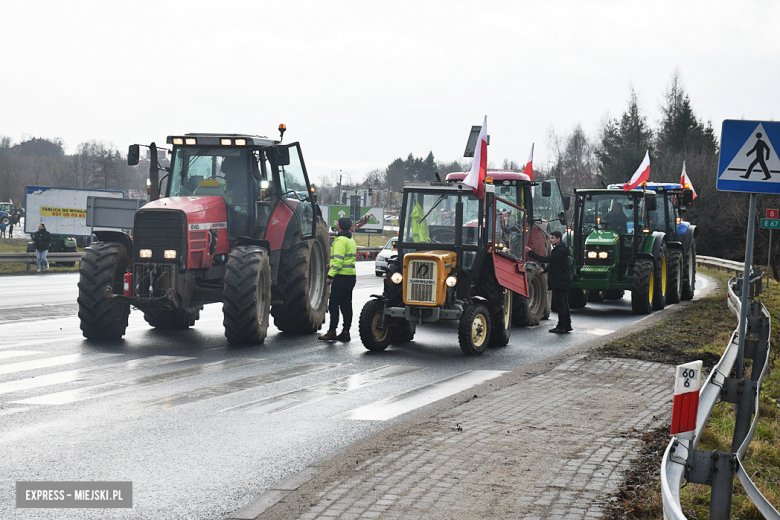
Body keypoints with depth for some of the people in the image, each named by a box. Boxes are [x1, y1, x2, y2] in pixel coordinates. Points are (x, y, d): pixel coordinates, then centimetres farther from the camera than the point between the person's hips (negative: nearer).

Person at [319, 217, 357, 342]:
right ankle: (345, 332, 10)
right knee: (346, 305, 10)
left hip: (341, 277, -9)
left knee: (334, 304, -7)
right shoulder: (351, 240, 18)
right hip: (351, 276, 9)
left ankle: (332, 331, -9)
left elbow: (338, 260, -20)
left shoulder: (340, 240, -13)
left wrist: (330, 276, -20)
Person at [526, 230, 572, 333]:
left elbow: (545, 259, -26)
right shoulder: (559, 250, 16)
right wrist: (545, 270, 13)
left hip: (560, 282, -11)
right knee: (563, 304, 15)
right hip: (563, 281, 11)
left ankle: (561, 327, -2)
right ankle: (567, 325, 21)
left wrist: (530, 252, -25)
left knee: (560, 304, -6)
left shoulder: (560, 252, -19)